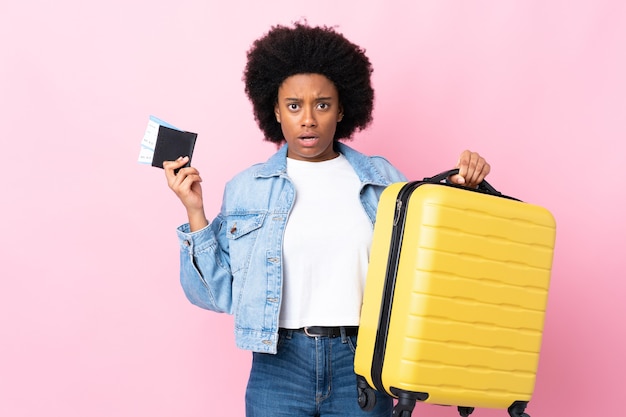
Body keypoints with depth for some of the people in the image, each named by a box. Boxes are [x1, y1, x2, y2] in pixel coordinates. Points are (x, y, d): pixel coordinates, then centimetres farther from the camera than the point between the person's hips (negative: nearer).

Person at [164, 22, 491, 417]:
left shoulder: (382, 180, 4)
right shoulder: (245, 189, 3)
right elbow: (218, 293, 2)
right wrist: (195, 212, -6)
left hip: (362, 360, 1)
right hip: (279, 366, 0)